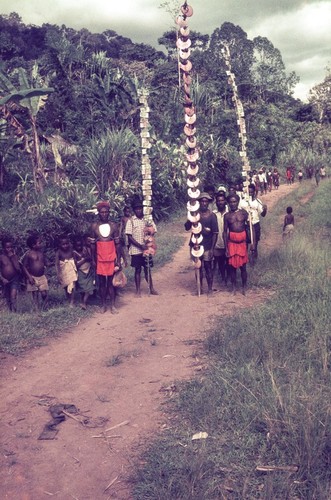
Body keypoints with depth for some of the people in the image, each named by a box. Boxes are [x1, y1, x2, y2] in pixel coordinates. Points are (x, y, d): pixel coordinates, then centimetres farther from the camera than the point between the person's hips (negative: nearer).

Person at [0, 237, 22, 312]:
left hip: (14, 279, -2)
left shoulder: (15, 256, -4)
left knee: (13, 297, -17)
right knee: (8, 299, 12)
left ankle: (14, 312, -19)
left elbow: (18, 268, -14)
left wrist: (12, 257, -16)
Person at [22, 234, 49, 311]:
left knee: (44, 294, 0)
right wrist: (29, 277, -14)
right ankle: (37, 310, 10)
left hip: (42, 277, 4)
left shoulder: (41, 252, 3)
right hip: (33, 278, -4)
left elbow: (45, 263, 13)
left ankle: (43, 308, 21)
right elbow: (24, 266, -7)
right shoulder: (28, 254, -10)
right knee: (35, 295, 3)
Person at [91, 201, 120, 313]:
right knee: (101, 282, 7)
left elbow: (118, 244, 1)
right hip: (100, 259, 1)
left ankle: (112, 305, 10)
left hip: (111, 258, -1)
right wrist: (93, 259, 2)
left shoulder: (114, 225, 0)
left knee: (111, 281, 4)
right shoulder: (94, 226, 0)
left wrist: (118, 259, -3)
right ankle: (103, 304, 17)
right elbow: (93, 244, 4)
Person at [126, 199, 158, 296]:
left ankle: (151, 289, 19)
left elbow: (153, 231, 7)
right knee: (138, 270, 5)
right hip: (136, 250, -2)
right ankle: (138, 290, 14)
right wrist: (140, 246, -16)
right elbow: (129, 236, -8)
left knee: (148, 269, 10)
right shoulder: (131, 221, -5)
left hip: (147, 248, 2)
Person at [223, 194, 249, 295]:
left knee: (243, 266, 6)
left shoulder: (243, 213, 0)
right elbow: (225, 232, 3)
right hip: (232, 243, 1)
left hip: (242, 243, -1)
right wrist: (226, 248, -2)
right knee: (232, 266, 5)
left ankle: (244, 287, 19)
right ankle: (234, 287, 17)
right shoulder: (227, 215, 1)